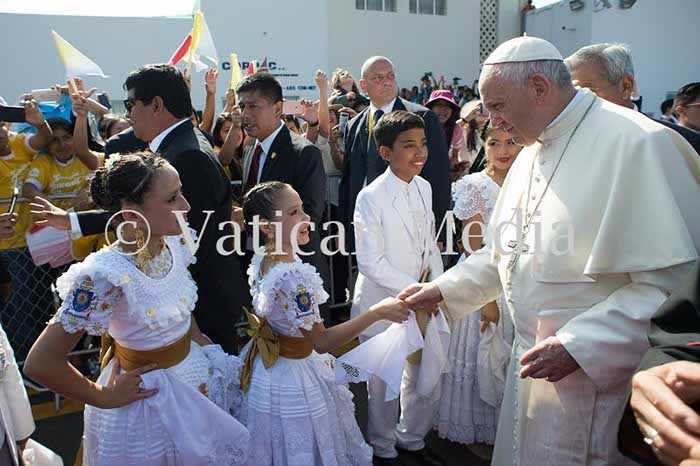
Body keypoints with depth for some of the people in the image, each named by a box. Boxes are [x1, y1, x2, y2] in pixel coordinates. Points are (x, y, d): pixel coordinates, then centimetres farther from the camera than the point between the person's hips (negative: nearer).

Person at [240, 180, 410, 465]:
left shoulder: (262, 257, -5)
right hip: (293, 376, -8)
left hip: (266, 363, 8)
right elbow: (321, 342, -29)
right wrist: (377, 312, -29)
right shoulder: (293, 277, -33)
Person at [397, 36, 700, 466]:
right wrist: (445, 289, 9)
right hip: (535, 363, 8)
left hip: (595, 375, -7)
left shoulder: (638, 144, -19)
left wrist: (580, 345, -24)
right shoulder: (533, 151, 9)